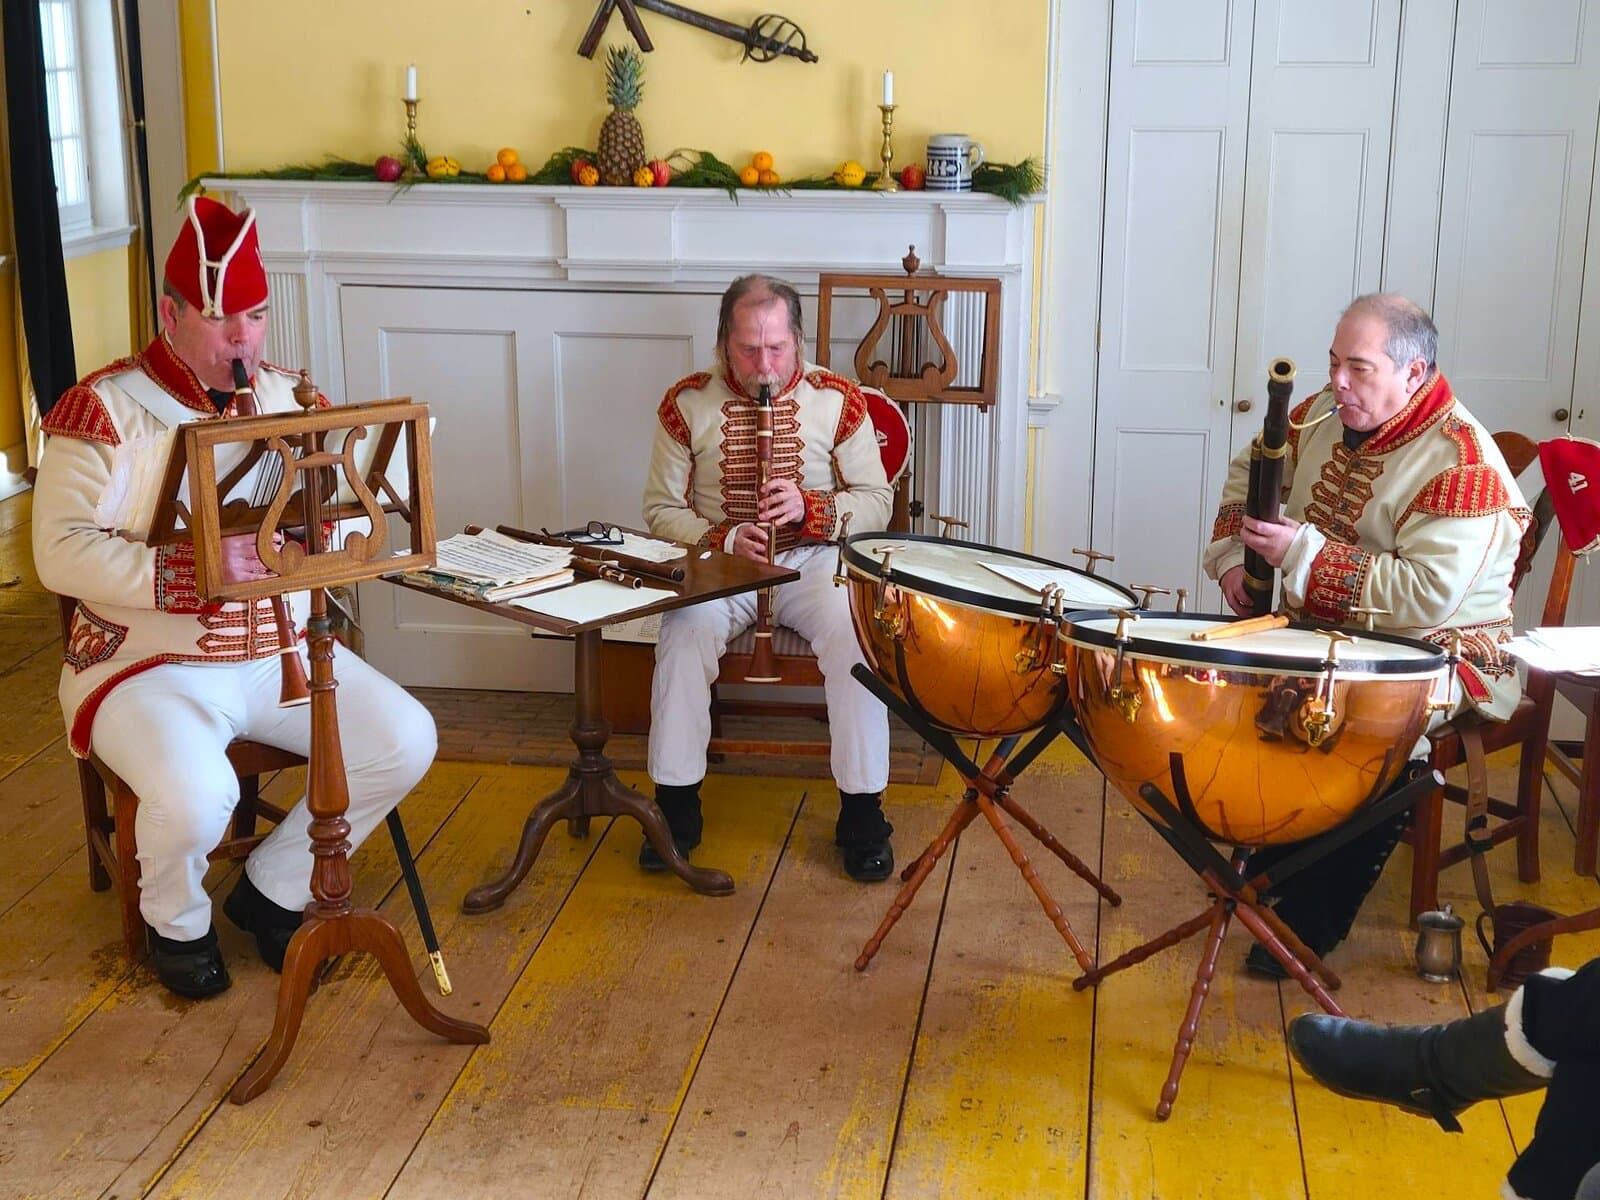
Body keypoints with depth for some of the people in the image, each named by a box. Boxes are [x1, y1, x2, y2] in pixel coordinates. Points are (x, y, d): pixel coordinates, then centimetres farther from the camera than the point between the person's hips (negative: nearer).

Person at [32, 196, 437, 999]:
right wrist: (196, 571, -29)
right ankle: (177, 922, 5)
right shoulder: (104, 409, -10)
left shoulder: (286, 396, 8)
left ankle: (273, 890, 11)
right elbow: (61, 554, -18)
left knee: (408, 742, -11)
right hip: (151, 664, -5)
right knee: (194, 797, -33)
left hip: (282, 653, 6)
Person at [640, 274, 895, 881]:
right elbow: (662, 509, 3)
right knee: (687, 630, -31)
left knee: (855, 632, -31)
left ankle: (862, 812, -17)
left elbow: (876, 503, 1)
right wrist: (724, 540, -15)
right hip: (719, 560, 0)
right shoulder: (688, 402, 0)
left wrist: (810, 508, -19)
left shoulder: (837, 398, -1)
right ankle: (676, 807, -15)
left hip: (814, 558, 0)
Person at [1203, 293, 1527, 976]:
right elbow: (1249, 475, 17)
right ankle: (1266, 857, 13)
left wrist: (1302, 553, -31)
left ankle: (1311, 919, -15)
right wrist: (1232, 556, -2)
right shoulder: (1326, 415, 1)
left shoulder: (1463, 465, -22)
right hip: (1323, 634, 8)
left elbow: (1427, 594, -32)